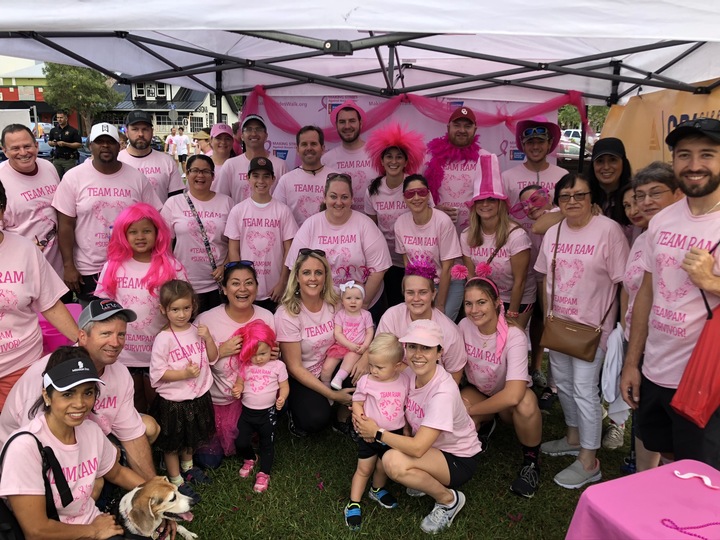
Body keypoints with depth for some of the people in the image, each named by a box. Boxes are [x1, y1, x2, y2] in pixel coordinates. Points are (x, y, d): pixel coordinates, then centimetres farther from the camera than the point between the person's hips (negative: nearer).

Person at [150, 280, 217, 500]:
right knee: (173, 444, 14)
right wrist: (185, 374, -28)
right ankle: (176, 481, 32)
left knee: (191, 438, 27)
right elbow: (157, 374, -19)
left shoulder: (197, 331, -3)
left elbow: (212, 358, 3)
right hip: (173, 401, -6)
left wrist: (208, 338, -13)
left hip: (198, 396, 6)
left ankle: (187, 467, 50)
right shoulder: (163, 338, -20)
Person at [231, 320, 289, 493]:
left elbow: (284, 386, -4)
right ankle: (250, 459, 38)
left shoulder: (278, 366, -9)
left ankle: (264, 474, 28)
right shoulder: (245, 366, -2)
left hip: (267, 413, -2)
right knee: (241, 442, 6)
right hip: (247, 411, 2)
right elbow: (240, 383, 7)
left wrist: (282, 397, -24)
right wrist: (237, 389, -16)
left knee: (267, 444, 10)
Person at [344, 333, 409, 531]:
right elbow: (356, 404, -7)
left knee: (384, 466, 21)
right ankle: (354, 504, 23)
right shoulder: (366, 381, -17)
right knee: (364, 469, 9)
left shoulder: (405, 380, -12)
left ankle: (377, 490, 49)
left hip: (394, 434, 2)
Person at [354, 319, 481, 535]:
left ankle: (449, 499, -5)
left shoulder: (443, 392, -32)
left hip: (458, 459, -7)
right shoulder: (410, 374, -11)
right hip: (430, 446, 7)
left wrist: (377, 433, -22)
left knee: (393, 462, -29)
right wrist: (363, 414, -17)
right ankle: (425, 478, 11)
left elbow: (417, 448, -33)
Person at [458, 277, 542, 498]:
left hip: (506, 400, -3)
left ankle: (531, 461, -10)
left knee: (526, 402, -39)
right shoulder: (464, 326, -18)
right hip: (477, 392, 3)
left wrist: (472, 409, -29)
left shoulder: (513, 336, -30)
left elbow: (513, 394, -39)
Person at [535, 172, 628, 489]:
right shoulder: (553, 232, 6)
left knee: (584, 389, -3)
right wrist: (548, 314, 10)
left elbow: (623, 281, -14)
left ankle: (589, 463, 11)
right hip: (559, 322, 7)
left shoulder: (608, 230, -14)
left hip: (592, 326, -7)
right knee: (563, 383, 19)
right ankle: (574, 438, 41)